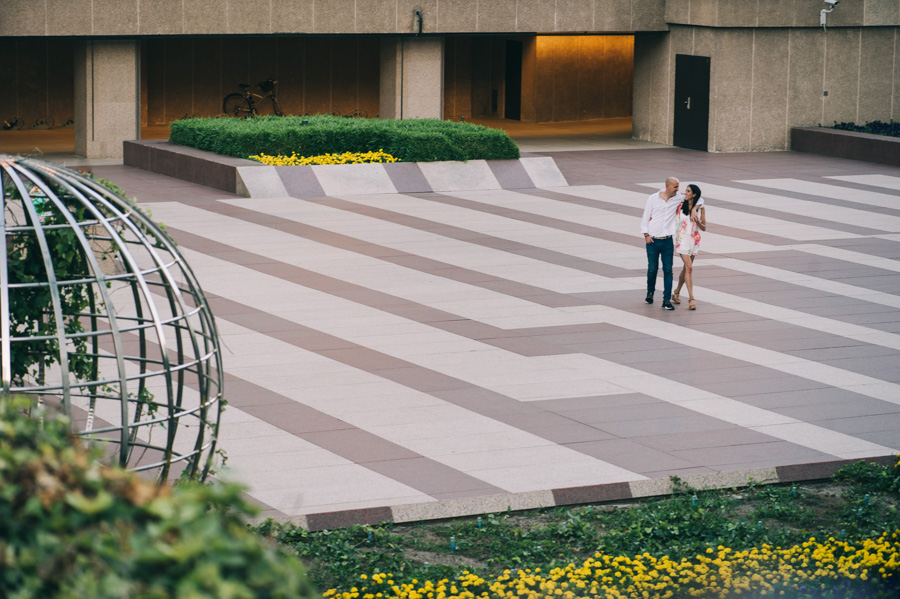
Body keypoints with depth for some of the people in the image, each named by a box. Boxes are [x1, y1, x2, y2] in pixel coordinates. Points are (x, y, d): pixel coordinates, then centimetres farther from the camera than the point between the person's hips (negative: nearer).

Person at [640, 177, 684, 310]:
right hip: (652, 240, -1)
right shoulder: (653, 198, -1)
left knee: (668, 270, -4)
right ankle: (650, 293, 32)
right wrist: (646, 234, -4)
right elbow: (646, 217, 3)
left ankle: (667, 300, -1)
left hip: (668, 241, 1)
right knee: (652, 269, 6)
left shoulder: (678, 198, 3)